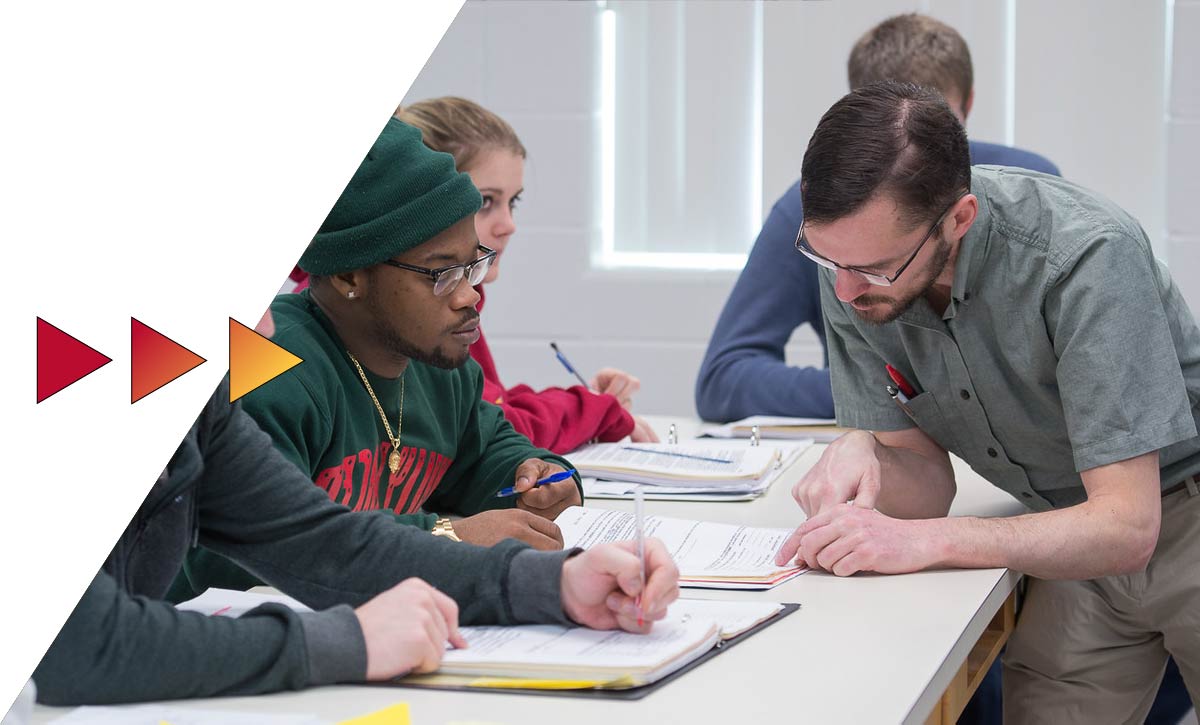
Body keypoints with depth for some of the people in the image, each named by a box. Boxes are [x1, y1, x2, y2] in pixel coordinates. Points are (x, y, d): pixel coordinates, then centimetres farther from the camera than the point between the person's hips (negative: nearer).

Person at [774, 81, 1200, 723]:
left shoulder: (1088, 255, -31)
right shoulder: (849, 265, -14)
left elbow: (1126, 526, -32)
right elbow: (929, 487, -7)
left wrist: (923, 541, -41)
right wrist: (861, 454, -29)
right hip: (1077, 532, 4)